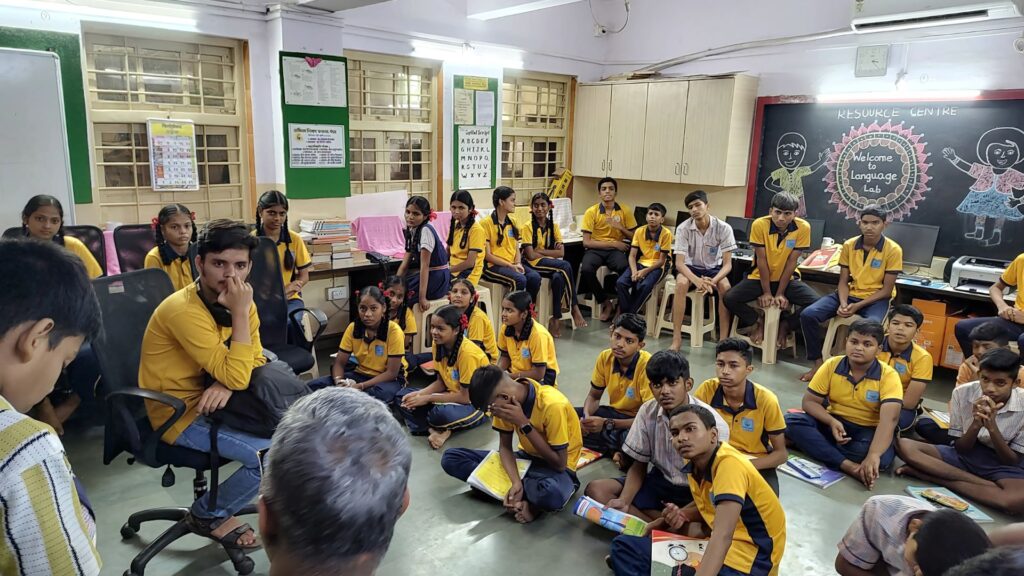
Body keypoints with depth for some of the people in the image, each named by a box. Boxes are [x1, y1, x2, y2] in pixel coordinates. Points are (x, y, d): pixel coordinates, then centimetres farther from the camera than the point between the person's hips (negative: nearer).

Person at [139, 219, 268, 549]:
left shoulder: (237, 301, -3)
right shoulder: (184, 310, -26)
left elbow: (254, 360, 1)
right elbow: (237, 376, -28)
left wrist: (227, 384, -20)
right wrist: (241, 312, -29)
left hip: (211, 400, 7)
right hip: (179, 413, -7)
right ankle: (209, 515, 7)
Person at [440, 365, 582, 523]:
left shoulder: (552, 405, -29)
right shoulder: (507, 401, -11)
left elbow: (559, 464, -24)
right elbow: (504, 447, -5)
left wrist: (523, 423, -29)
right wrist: (516, 481, -24)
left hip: (556, 467, -6)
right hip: (526, 457, 7)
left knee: (552, 494, -44)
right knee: (451, 458, -10)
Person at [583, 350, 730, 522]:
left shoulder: (712, 422, -19)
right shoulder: (647, 412, -8)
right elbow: (639, 465, 2)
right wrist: (624, 501, -17)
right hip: (658, 483, 6)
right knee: (596, 489, -16)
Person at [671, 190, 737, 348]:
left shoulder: (724, 228, -18)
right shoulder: (683, 228, -19)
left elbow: (727, 264, -17)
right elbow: (679, 263, -21)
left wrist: (712, 281, -38)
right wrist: (697, 280, -40)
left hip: (714, 268, 1)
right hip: (690, 267, 0)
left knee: (725, 288, -31)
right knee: (681, 284, -34)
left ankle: (724, 339, -23)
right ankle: (677, 337, -28)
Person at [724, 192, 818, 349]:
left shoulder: (803, 227, -17)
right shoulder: (759, 225, -19)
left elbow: (791, 262, -14)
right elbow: (761, 260, -15)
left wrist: (780, 293, -15)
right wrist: (766, 292, -15)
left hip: (788, 279, 1)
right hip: (760, 277, 0)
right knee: (729, 299, -22)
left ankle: (786, 325, 5)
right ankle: (758, 322, 6)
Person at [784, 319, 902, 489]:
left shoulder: (888, 376, -17)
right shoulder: (831, 365, -8)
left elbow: (889, 419, -30)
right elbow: (810, 401, -6)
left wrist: (873, 456, -45)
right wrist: (831, 422, -27)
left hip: (868, 431, -2)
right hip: (834, 423, 2)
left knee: (883, 457, -36)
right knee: (791, 421, -25)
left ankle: (810, 445, -22)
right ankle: (848, 466, -34)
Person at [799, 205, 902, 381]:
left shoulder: (893, 250, -10)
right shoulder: (849, 245, 1)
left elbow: (886, 290, -10)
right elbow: (843, 281, 3)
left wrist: (858, 306, -19)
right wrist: (843, 303, -17)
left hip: (876, 299, -4)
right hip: (850, 294, 4)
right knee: (808, 314, -19)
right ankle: (818, 363, -6)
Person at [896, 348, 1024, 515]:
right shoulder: (962, 393, -11)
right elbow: (960, 449, -6)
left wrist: (992, 426, -26)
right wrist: (976, 424, -26)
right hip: (964, 454, 3)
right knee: (904, 446, -23)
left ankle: (928, 474, -26)